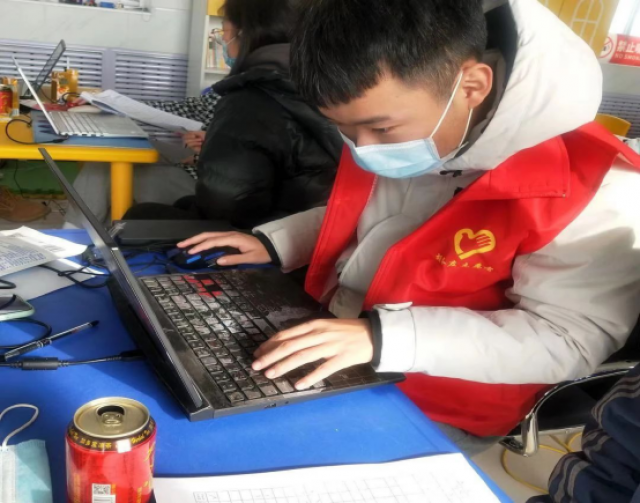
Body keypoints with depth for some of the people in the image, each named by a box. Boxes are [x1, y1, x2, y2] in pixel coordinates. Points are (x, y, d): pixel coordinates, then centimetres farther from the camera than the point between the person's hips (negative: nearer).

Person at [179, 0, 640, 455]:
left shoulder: (590, 190, -25)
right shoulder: (402, 133, -5)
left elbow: (570, 340, -24)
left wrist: (382, 337, -33)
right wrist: (273, 244, -2)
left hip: (431, 409, -5)